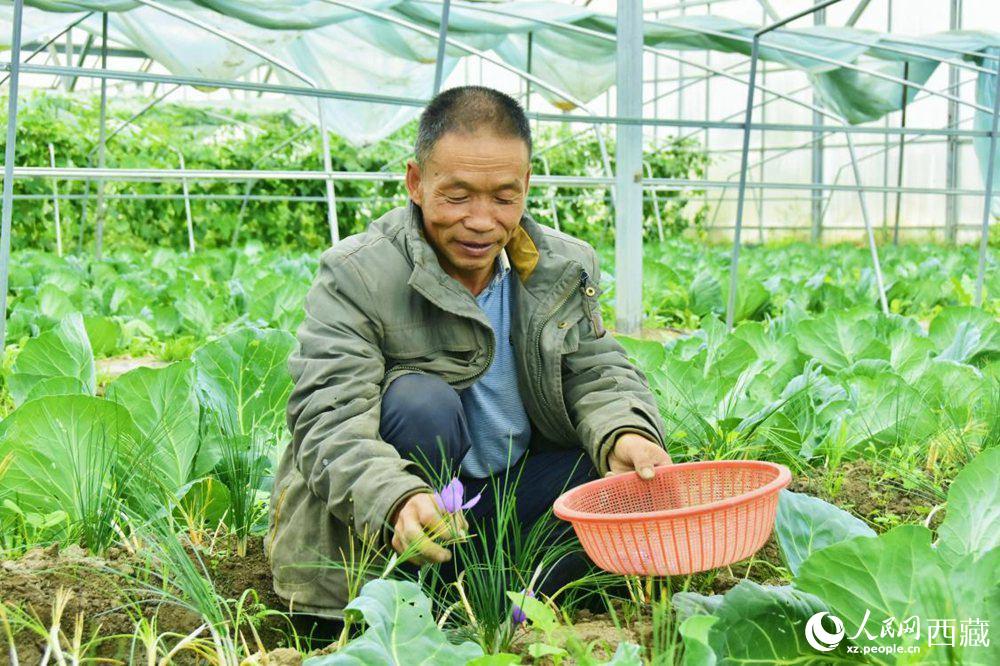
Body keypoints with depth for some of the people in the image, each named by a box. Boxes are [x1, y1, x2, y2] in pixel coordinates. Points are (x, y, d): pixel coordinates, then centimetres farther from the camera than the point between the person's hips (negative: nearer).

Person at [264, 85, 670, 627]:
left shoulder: (564, 268, -1)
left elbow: (598, 372, 1)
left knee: (638, 477, -16)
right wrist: (397, 501, -48)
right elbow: (330, 421, -27)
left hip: (518, 483, 5)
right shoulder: (355, 277, -18)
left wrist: (625, 435, -25)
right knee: (420, 401, -33)